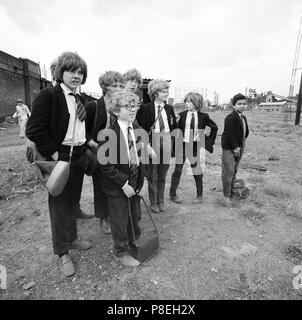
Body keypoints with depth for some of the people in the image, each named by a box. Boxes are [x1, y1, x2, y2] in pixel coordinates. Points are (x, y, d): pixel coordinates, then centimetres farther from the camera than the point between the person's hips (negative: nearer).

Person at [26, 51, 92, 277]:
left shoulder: (81, 99, 11)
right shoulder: (48, 95, -10)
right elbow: (34, 129, -16)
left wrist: (86, 145, 8)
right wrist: (53, 153, -16)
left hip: (79, 156, 6)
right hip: (60, 157, -6)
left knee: (73, 201, 18)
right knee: (59, 205, 6)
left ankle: (72, 239, 38)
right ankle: (62, 253, 23)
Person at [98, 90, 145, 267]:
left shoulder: (138, 130, 0)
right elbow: (106, 164, -19)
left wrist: (140, 180, 2)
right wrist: (123, 183, -19)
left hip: (134, 183, 6)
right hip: (117, 186, -5)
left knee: (136, 216, 21)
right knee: (120, 221, 11)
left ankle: (135, 243, 46)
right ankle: (122, 252, 35)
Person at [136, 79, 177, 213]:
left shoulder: (169, 108, 11)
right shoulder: (146, 108, -3)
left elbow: (175, 127, 16)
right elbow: (141, 126, -4)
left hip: (166, 142, 4)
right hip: (152, 142, -4)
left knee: (163, 175, 13)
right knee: (152, 175, 6)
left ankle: (161, 201, 27)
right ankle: (153, 202, 21)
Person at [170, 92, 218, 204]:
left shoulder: (203, 116, 0)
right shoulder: (182, 115, -2)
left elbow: (214, 127, 11)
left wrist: (210, 140, 6)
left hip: (195, 146, 1)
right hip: (182, 145, 0)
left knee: (197, 170, 7)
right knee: (178, 170, 4)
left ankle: (199, 195, 23)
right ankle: (172, 194, 18)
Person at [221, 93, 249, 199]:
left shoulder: (243, 118, 12)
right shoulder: (230, 118, -16)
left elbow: (245, 133, 16)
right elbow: (230, 134, -20)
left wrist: (241, 146, 7)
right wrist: (235, 147, -17)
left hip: (239, 147, 9)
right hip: (229, 149, -9)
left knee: (234, 171, 18)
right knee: (228, 172, -4)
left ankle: (233, 192, 32)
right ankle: (227, 196, 7)